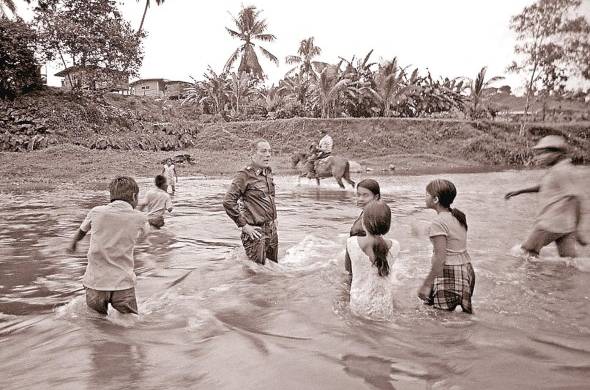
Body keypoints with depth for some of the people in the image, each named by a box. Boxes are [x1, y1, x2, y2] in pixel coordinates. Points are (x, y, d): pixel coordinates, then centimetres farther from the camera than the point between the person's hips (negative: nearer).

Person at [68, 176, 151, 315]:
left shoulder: (96, 212, -2)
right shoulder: (140, 218, -5)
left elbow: (81, 232, 19)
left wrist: (73, 243, 41)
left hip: (95, 282, 2)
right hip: (123, 284, -2)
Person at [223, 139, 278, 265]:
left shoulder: (268, 172, 10)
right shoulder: (245, 175, -14)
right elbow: (228, 202, -20)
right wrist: (244, 225, -18)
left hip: (272, 230, 8)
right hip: (256, 232, -8)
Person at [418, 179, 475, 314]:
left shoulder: (438, 222, -17)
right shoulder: (458, 217, 9)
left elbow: (440, 257, -21)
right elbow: (457, 249, 12)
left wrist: (426, 284, -18)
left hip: (448, 272, -9)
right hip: (466, 269, 9)